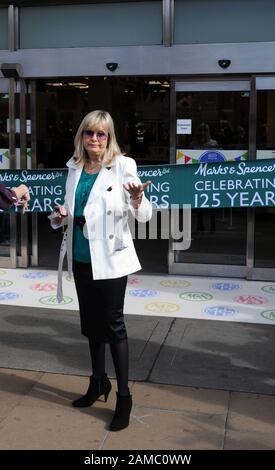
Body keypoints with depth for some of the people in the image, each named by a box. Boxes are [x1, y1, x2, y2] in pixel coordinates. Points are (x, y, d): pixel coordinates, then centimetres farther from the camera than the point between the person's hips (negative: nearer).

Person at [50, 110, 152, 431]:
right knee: (91, 323, 17)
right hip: (81, 258, 6)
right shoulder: (74, 168, 6)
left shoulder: (122, 166, -10)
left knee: (113, 324, 0)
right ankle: (98, 383, 35)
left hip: (110, 258, -6)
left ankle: (123, 396, 13)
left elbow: (144, 216, -12)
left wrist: (138, 200, -34)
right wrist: (61, 216, -5)